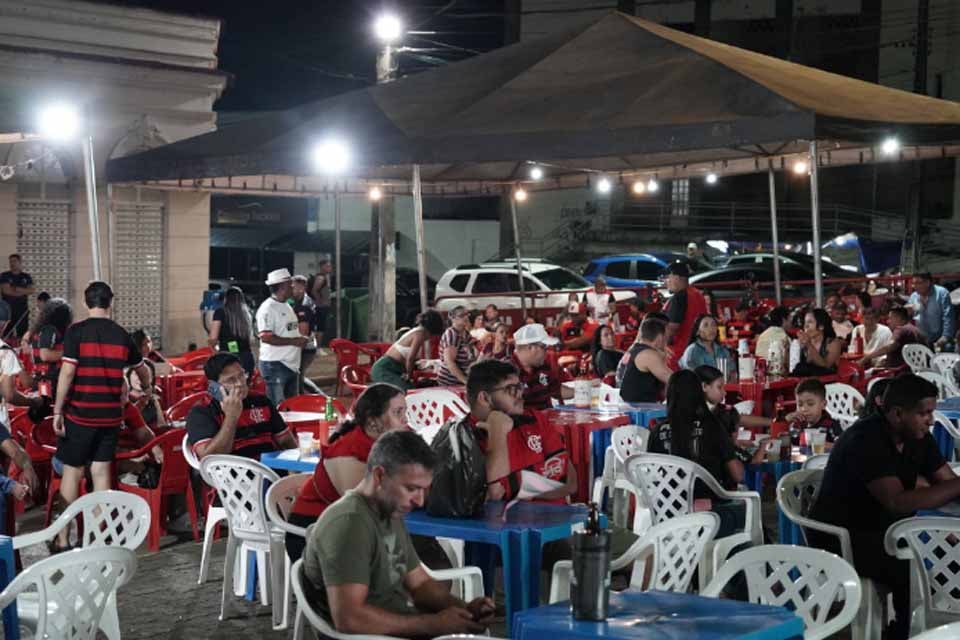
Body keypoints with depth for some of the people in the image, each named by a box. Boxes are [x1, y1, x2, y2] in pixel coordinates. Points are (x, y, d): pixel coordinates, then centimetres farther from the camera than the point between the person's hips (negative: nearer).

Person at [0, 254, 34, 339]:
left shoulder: (26, 277, 12)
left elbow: (31, 290, 1)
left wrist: (21, 290, -17)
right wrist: (23, 293, -3)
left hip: (22, 309, 3)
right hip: (8, 309, -2)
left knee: (23, 332, 0)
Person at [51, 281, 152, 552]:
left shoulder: (76, 332, -7)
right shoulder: (121, 335, 6)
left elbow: (67, 372, -13)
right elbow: (142, 369, 22)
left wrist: (57, 411, -7)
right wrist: (147, 389, 43)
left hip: (80, 413, -3)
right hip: (110, 415, 3)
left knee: (72, 472, 4)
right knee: (101, 471, 8)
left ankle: (63, 540, 6)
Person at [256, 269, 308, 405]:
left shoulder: (287, 307, 15)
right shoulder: (268, 308, -15)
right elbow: (266, 337, -23)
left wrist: (301, 340, 6)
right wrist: (293, 341, -20)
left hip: (292, 364, 9)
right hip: (275, 365, -9)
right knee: (278, 406, -8)